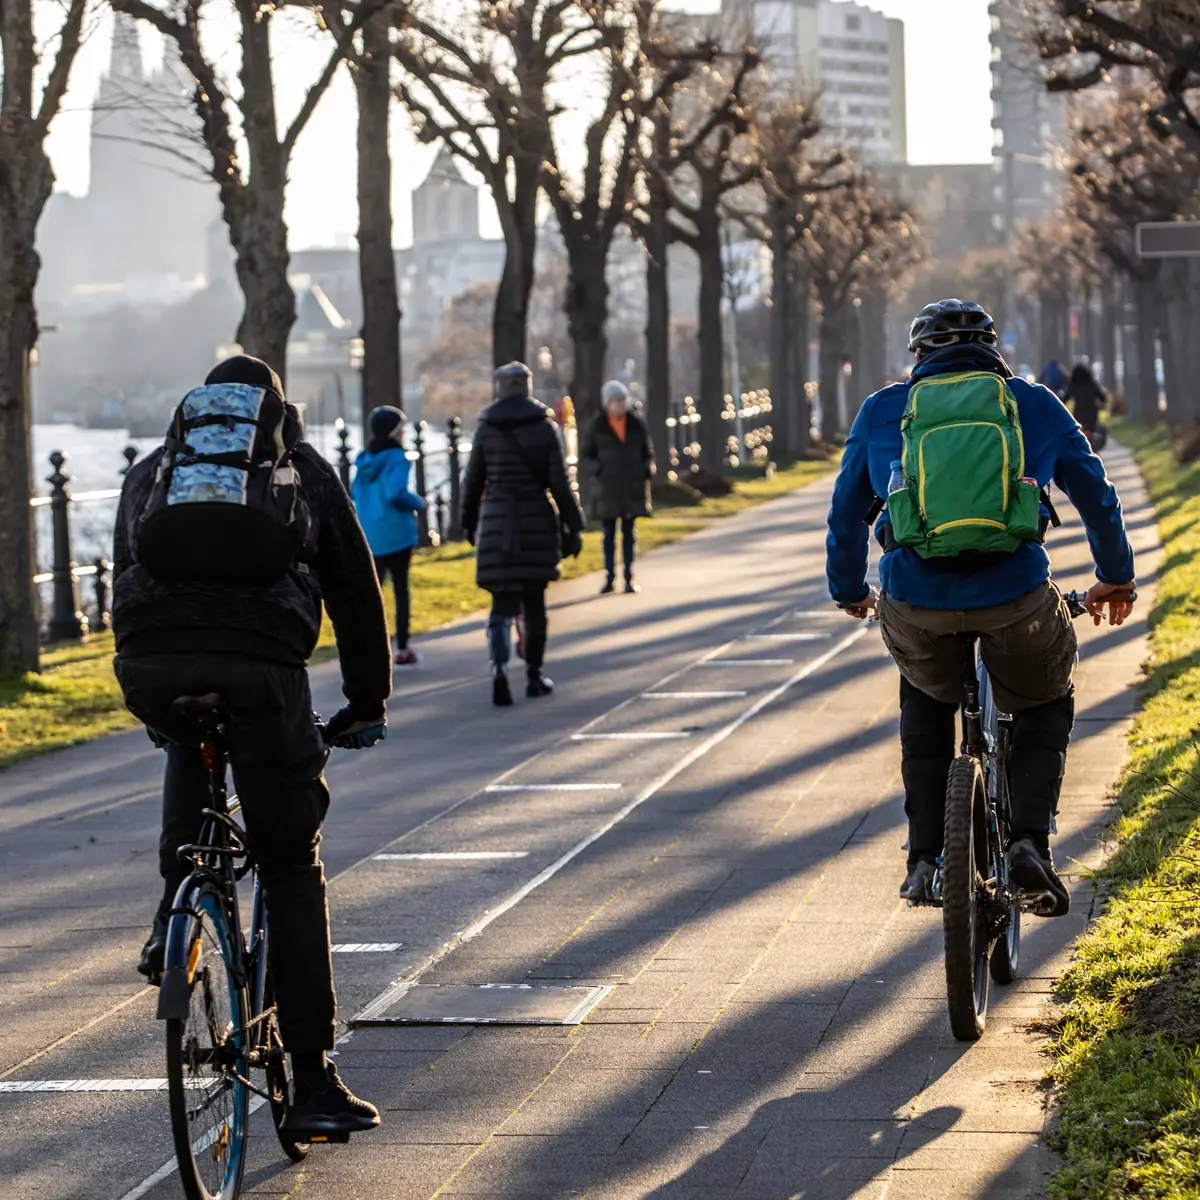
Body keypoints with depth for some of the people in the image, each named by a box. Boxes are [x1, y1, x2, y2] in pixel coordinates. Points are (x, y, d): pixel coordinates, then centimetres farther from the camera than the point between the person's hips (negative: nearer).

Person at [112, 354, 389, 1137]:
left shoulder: (152, 471, 28)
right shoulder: (305, 471, 22)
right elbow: (355, 592, 23)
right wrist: (368, 704, 33)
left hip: (150, 666, 2)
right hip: (260, 666, -2)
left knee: (188, 745, 40)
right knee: (292, 872, 8)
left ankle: (175, 906, 19)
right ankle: (313, 1083, 7)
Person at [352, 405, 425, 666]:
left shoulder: (364, 459, 8)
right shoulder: (397, 458, -13)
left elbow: (355, 494, 13)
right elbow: (396, 493, -24)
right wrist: (418, 503, -7)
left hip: (368, 535, 5)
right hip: (395, 534, -5)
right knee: (401, 590, 9)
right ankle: (402, 649, 16)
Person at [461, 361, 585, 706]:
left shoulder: (486, 429, 2)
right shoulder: (544, 428, -2)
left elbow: (473, 482, 8)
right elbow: (560, 483, -4)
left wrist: (469, 523, 20)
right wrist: (573, 527, 2)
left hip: (497, 523, 1)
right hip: (537, 522, 0)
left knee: (502, 601, 0)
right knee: (534, 602, 11)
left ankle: (499, 665, -23)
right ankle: (534, 675, 16)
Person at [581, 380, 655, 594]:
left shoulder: (637, 424, 3)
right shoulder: (597, 427, 0)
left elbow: (648, 453, 13)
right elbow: (586, 456, 6)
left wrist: (647, 470, -5)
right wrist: (597, 469, -13)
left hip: (632, 488, 1)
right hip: (608, 488, -1)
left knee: (629, 532, 5)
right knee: (609, 534, 2)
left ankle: (629, 578, 7)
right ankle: (609, 578, 6)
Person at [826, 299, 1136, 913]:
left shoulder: (882, 410, 17)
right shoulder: (1035, 404, 17)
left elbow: (845, 513, 23)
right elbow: (1097, 496, 23)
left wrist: (849, 592, 39)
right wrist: (1116, 578, 39)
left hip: (913, 602, 1)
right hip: (1016, 598, -1)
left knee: (925, 699, 33)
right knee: (1046, 705, 28)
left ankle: (924, 857, 23)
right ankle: (1030, 842, 6)